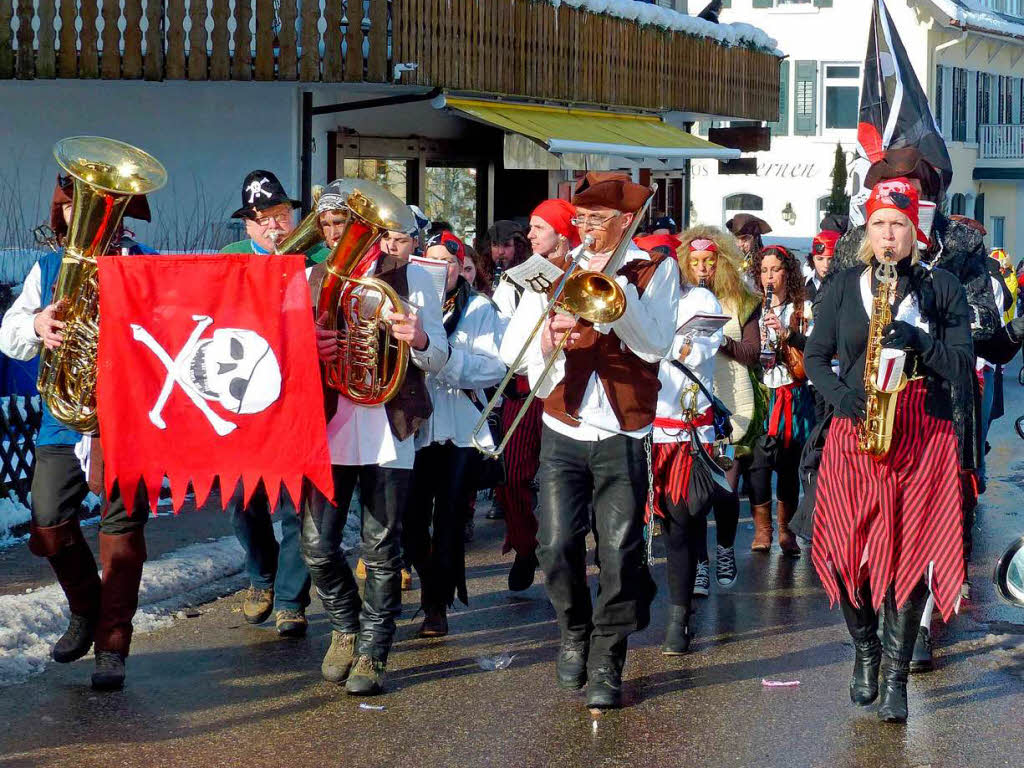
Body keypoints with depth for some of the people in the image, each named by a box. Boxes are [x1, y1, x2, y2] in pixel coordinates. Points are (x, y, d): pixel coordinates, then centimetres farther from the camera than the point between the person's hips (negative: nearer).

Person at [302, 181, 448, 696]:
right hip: (327, 427, 2)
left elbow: (438, 360, 5)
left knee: (381, 551, 1)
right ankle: (346, 628, 24)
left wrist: (419, 340, -18)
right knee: (317, 547, -2)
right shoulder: (312, 280, 10)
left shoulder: (410, 277, 4)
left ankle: (372, 652, 13)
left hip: (387, 431, -2)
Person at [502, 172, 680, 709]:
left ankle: (606, 664, 7)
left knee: (620, 553, -5)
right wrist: (552, 337, -17)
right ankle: (573, 634, 22)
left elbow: (656, 344, -12)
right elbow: (512, 349, 3)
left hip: (623, 436, -2)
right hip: (563, 430, 2)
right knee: (557, 546, -4)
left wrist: (612, 283, -15)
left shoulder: (654, 270, 4)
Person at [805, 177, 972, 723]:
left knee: (913, 553, -5)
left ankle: (896, 675, 3)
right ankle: (865, 650, 22)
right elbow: (815, 355, 11)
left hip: (923, 436, -1)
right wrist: (839, 394, -8)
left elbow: (963, 364, 0)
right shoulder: (845, 286, 8)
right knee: (848, 550, -2)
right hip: (855, 432, 1)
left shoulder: (942, 287, 5)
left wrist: (916, 340, -16)